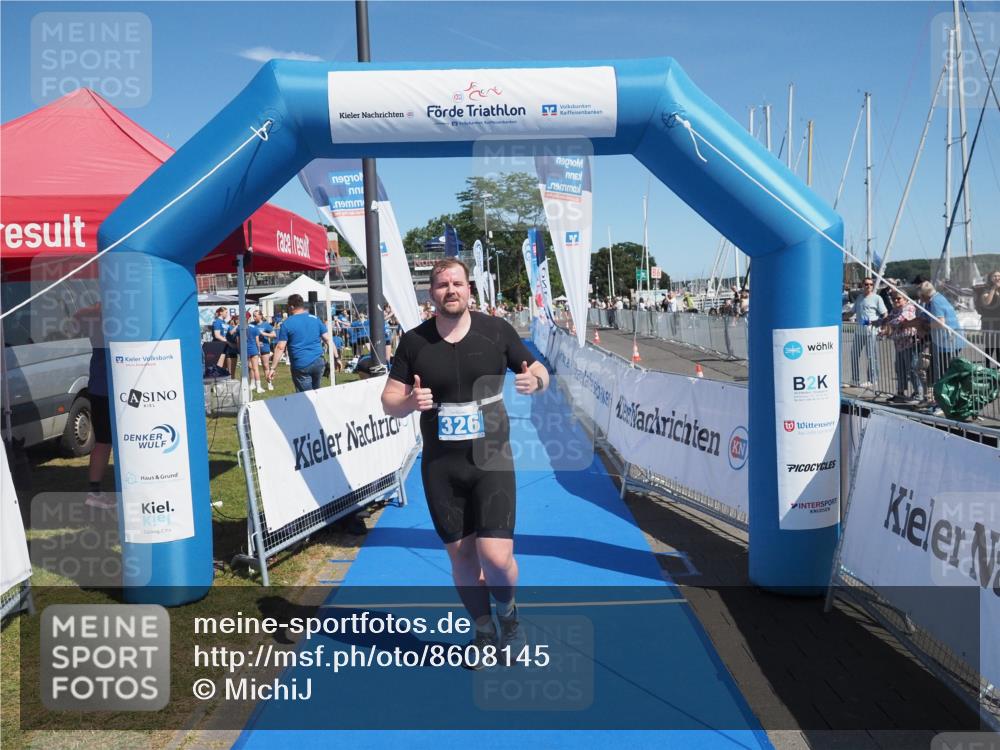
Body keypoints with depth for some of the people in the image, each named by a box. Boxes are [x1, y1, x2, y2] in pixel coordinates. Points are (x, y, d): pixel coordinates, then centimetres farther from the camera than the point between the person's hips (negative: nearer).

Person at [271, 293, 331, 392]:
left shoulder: (287, 323, -4)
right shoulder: (315, 319, 7)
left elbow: (280, 347, -7)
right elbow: (328, 339, 4)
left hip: (300, 366, -4)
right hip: (318, 362, 4)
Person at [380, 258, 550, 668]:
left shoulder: (496, 330, -3)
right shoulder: (414, 341, -1)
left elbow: (539, 371, 7)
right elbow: (388, 401, 2)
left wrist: (535, 380, -17)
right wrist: (410, 401, -21)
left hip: (492, 459, -2)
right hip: (440, 466, 2)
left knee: (495, 557, -12)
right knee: (460, 555, 11)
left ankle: (508, 613, 23)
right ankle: (485, 632, 35)